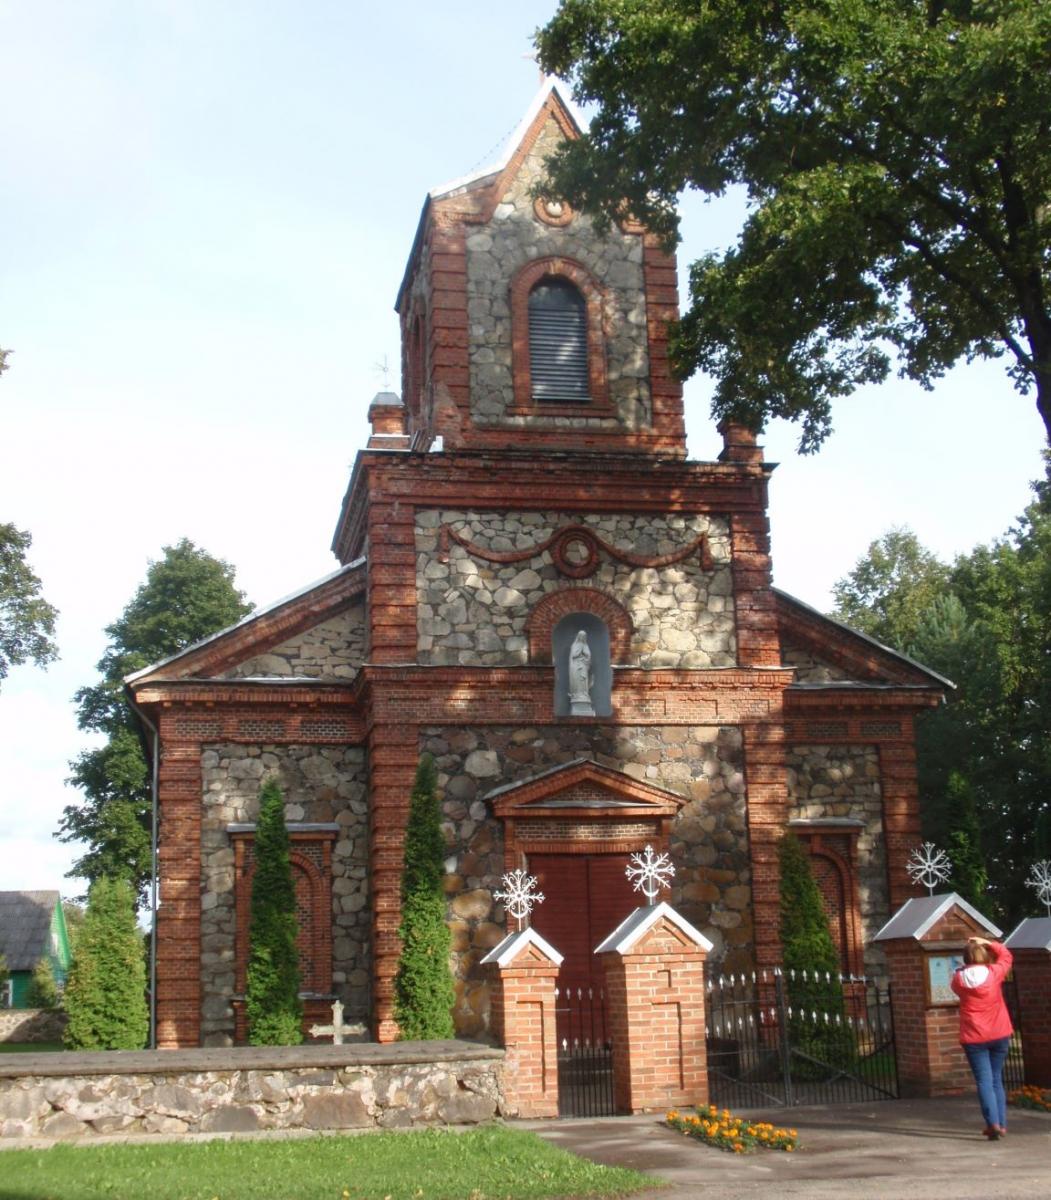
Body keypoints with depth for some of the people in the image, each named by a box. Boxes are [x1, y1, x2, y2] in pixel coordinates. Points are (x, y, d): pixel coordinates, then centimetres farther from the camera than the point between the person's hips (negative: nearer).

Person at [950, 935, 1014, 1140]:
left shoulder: (959, 979, -6)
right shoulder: (994, 973, -6)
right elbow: (1006, 955, 11)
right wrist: (987, 943, 11)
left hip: (974, 1038, -1)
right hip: (999, 1035, 2)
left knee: (984, 1081, -2)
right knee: (997, 1079, 14)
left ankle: (993, 1123, -18)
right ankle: (1001, 1124, 12)